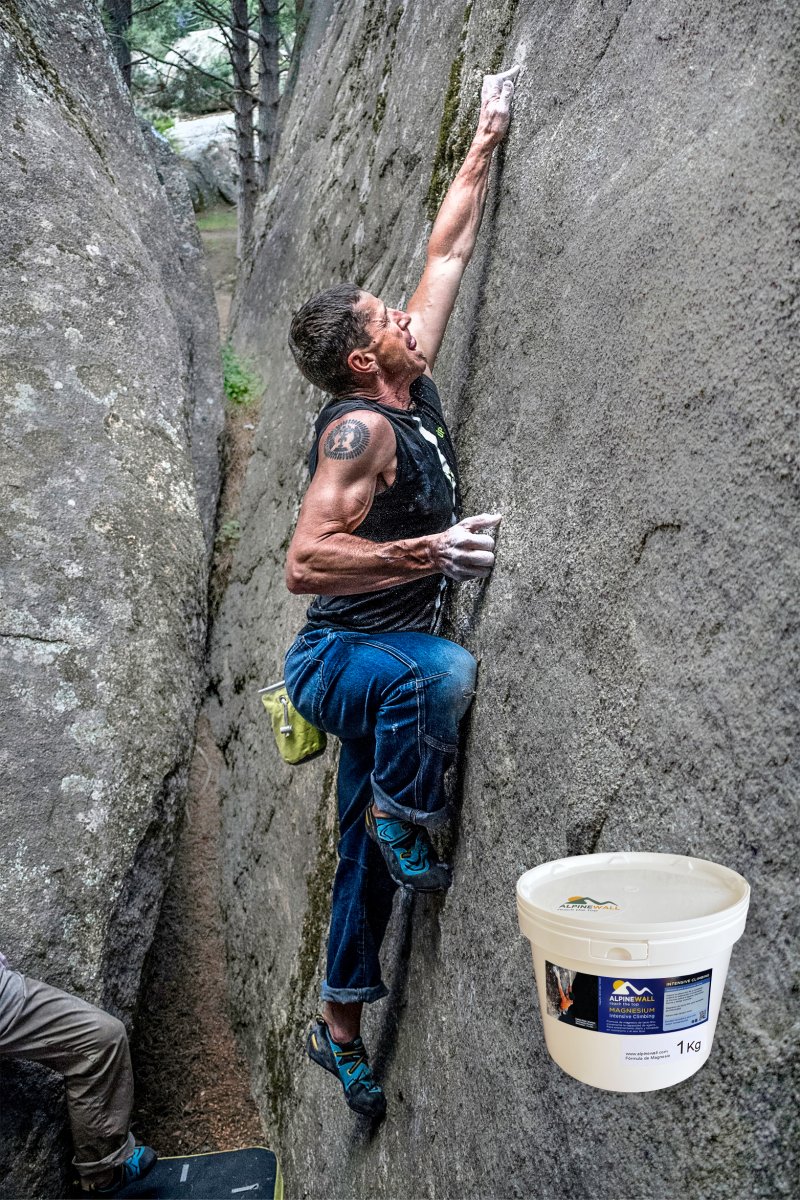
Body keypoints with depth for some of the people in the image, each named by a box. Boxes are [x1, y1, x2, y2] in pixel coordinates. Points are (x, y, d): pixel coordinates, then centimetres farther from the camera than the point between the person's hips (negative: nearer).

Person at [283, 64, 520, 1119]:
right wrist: (435, 553, -30)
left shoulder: (411, 391, 5)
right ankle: (410, 831, -15)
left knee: (365, 856, 15)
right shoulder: (361, 427, -18)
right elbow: (305, 561, -27)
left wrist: (486, 140, 17)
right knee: (444, 672, -41)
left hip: (384, 662, 8)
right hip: (340, 657, -8)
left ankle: (340, 1029, 31)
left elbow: (446, 252, 14)